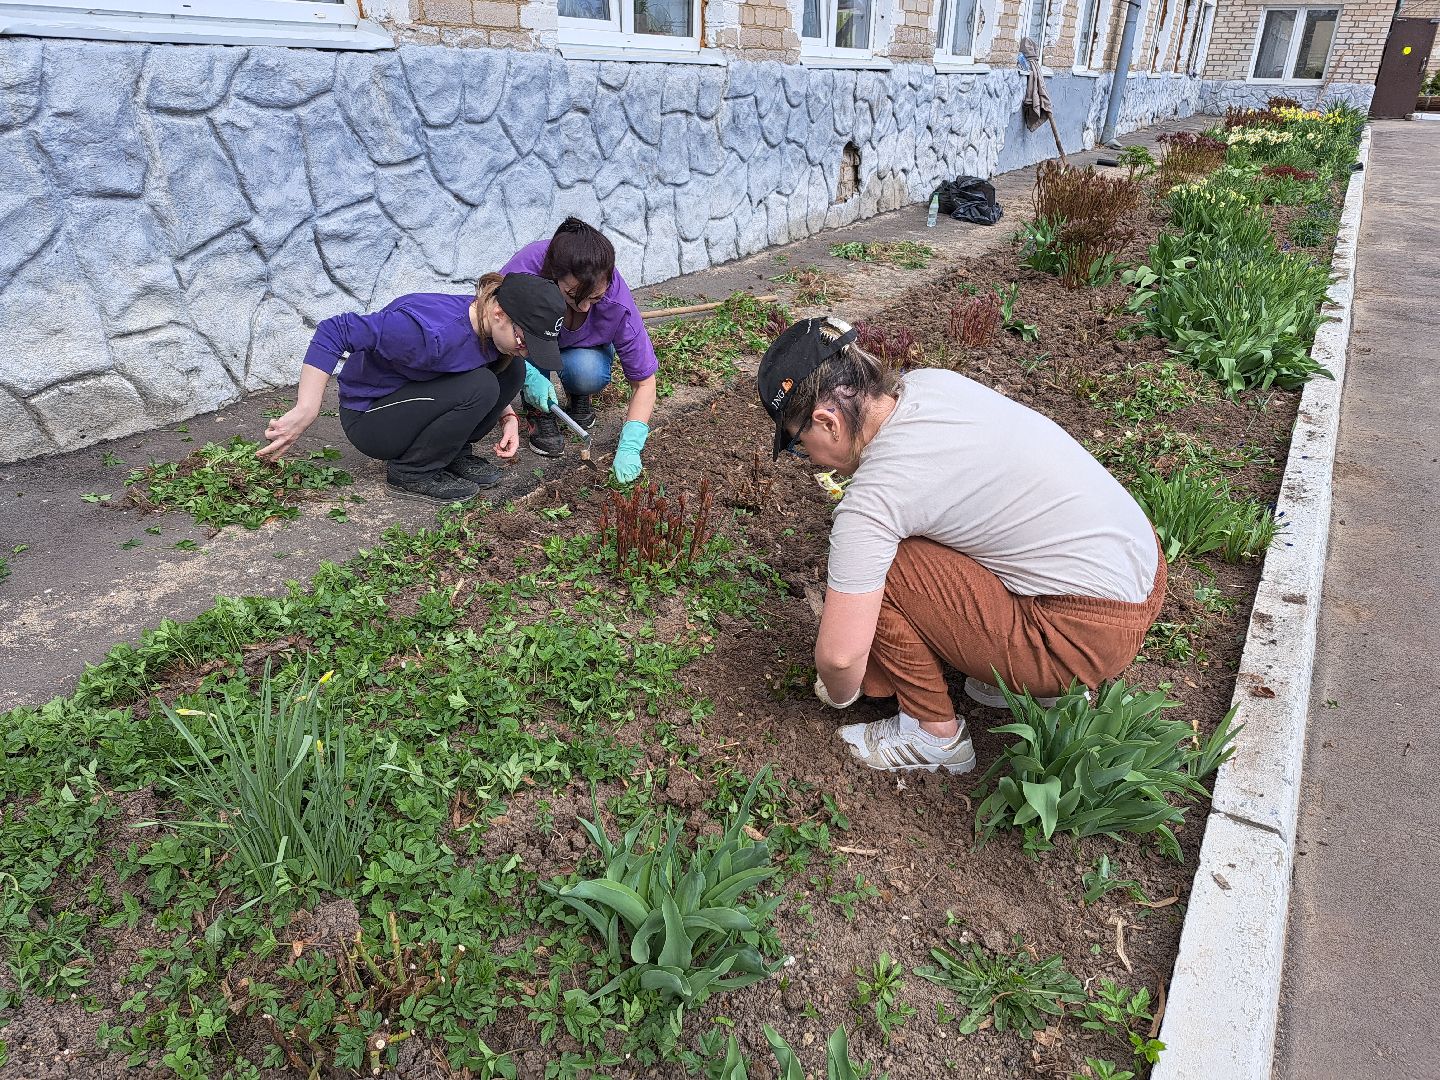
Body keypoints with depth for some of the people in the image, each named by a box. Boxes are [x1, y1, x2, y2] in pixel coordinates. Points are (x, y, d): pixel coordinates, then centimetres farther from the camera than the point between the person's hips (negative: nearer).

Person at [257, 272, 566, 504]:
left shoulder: (489, 326, -9)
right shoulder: (432, 331, -34)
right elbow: (334, 331, -34)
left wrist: (508, 417, -6)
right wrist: (306, 411, -37)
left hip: (418, 396, 8)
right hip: (371, 418, -7)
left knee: (513, 371, -7)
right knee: (478, 386, -29)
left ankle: (453, 453, 5)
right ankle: (411, 472, -13)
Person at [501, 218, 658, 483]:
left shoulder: (618, 305, -35)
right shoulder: (527, 266, -38)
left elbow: (644, 383, -25)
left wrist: (629, 447, -37)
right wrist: (528, 374, -40)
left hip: (583, 348, 0)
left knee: (588, 373, -34)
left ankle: (579, 399, 1)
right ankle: (538, 411, -11)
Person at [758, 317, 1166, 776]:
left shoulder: (872, 498, -23)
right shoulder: (930, 379, 0)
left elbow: (839, 656, -19)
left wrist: (839, 696, 6)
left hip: (1090, 632, -9)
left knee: (877, 569, -11)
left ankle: (935, 733, 8)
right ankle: (1028, 676, 22)